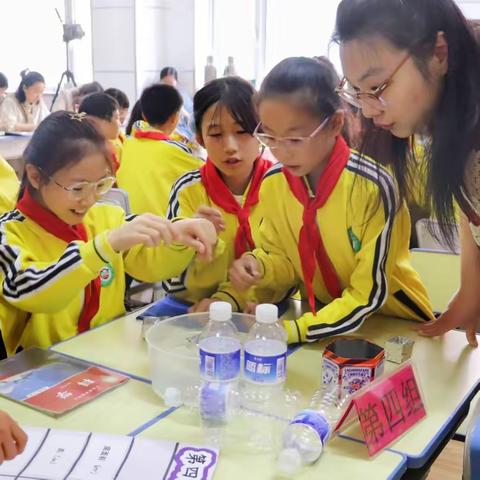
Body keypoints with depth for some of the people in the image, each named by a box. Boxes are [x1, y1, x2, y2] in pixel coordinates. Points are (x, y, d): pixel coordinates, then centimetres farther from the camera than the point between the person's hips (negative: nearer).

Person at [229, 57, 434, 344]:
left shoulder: (373, 186, -22)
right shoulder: (273, 183, -7)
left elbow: (369, 294, -18)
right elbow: (287, 263, 5)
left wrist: (293, 330, -26)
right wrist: (260, 267, -16)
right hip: (321, 314, 4)